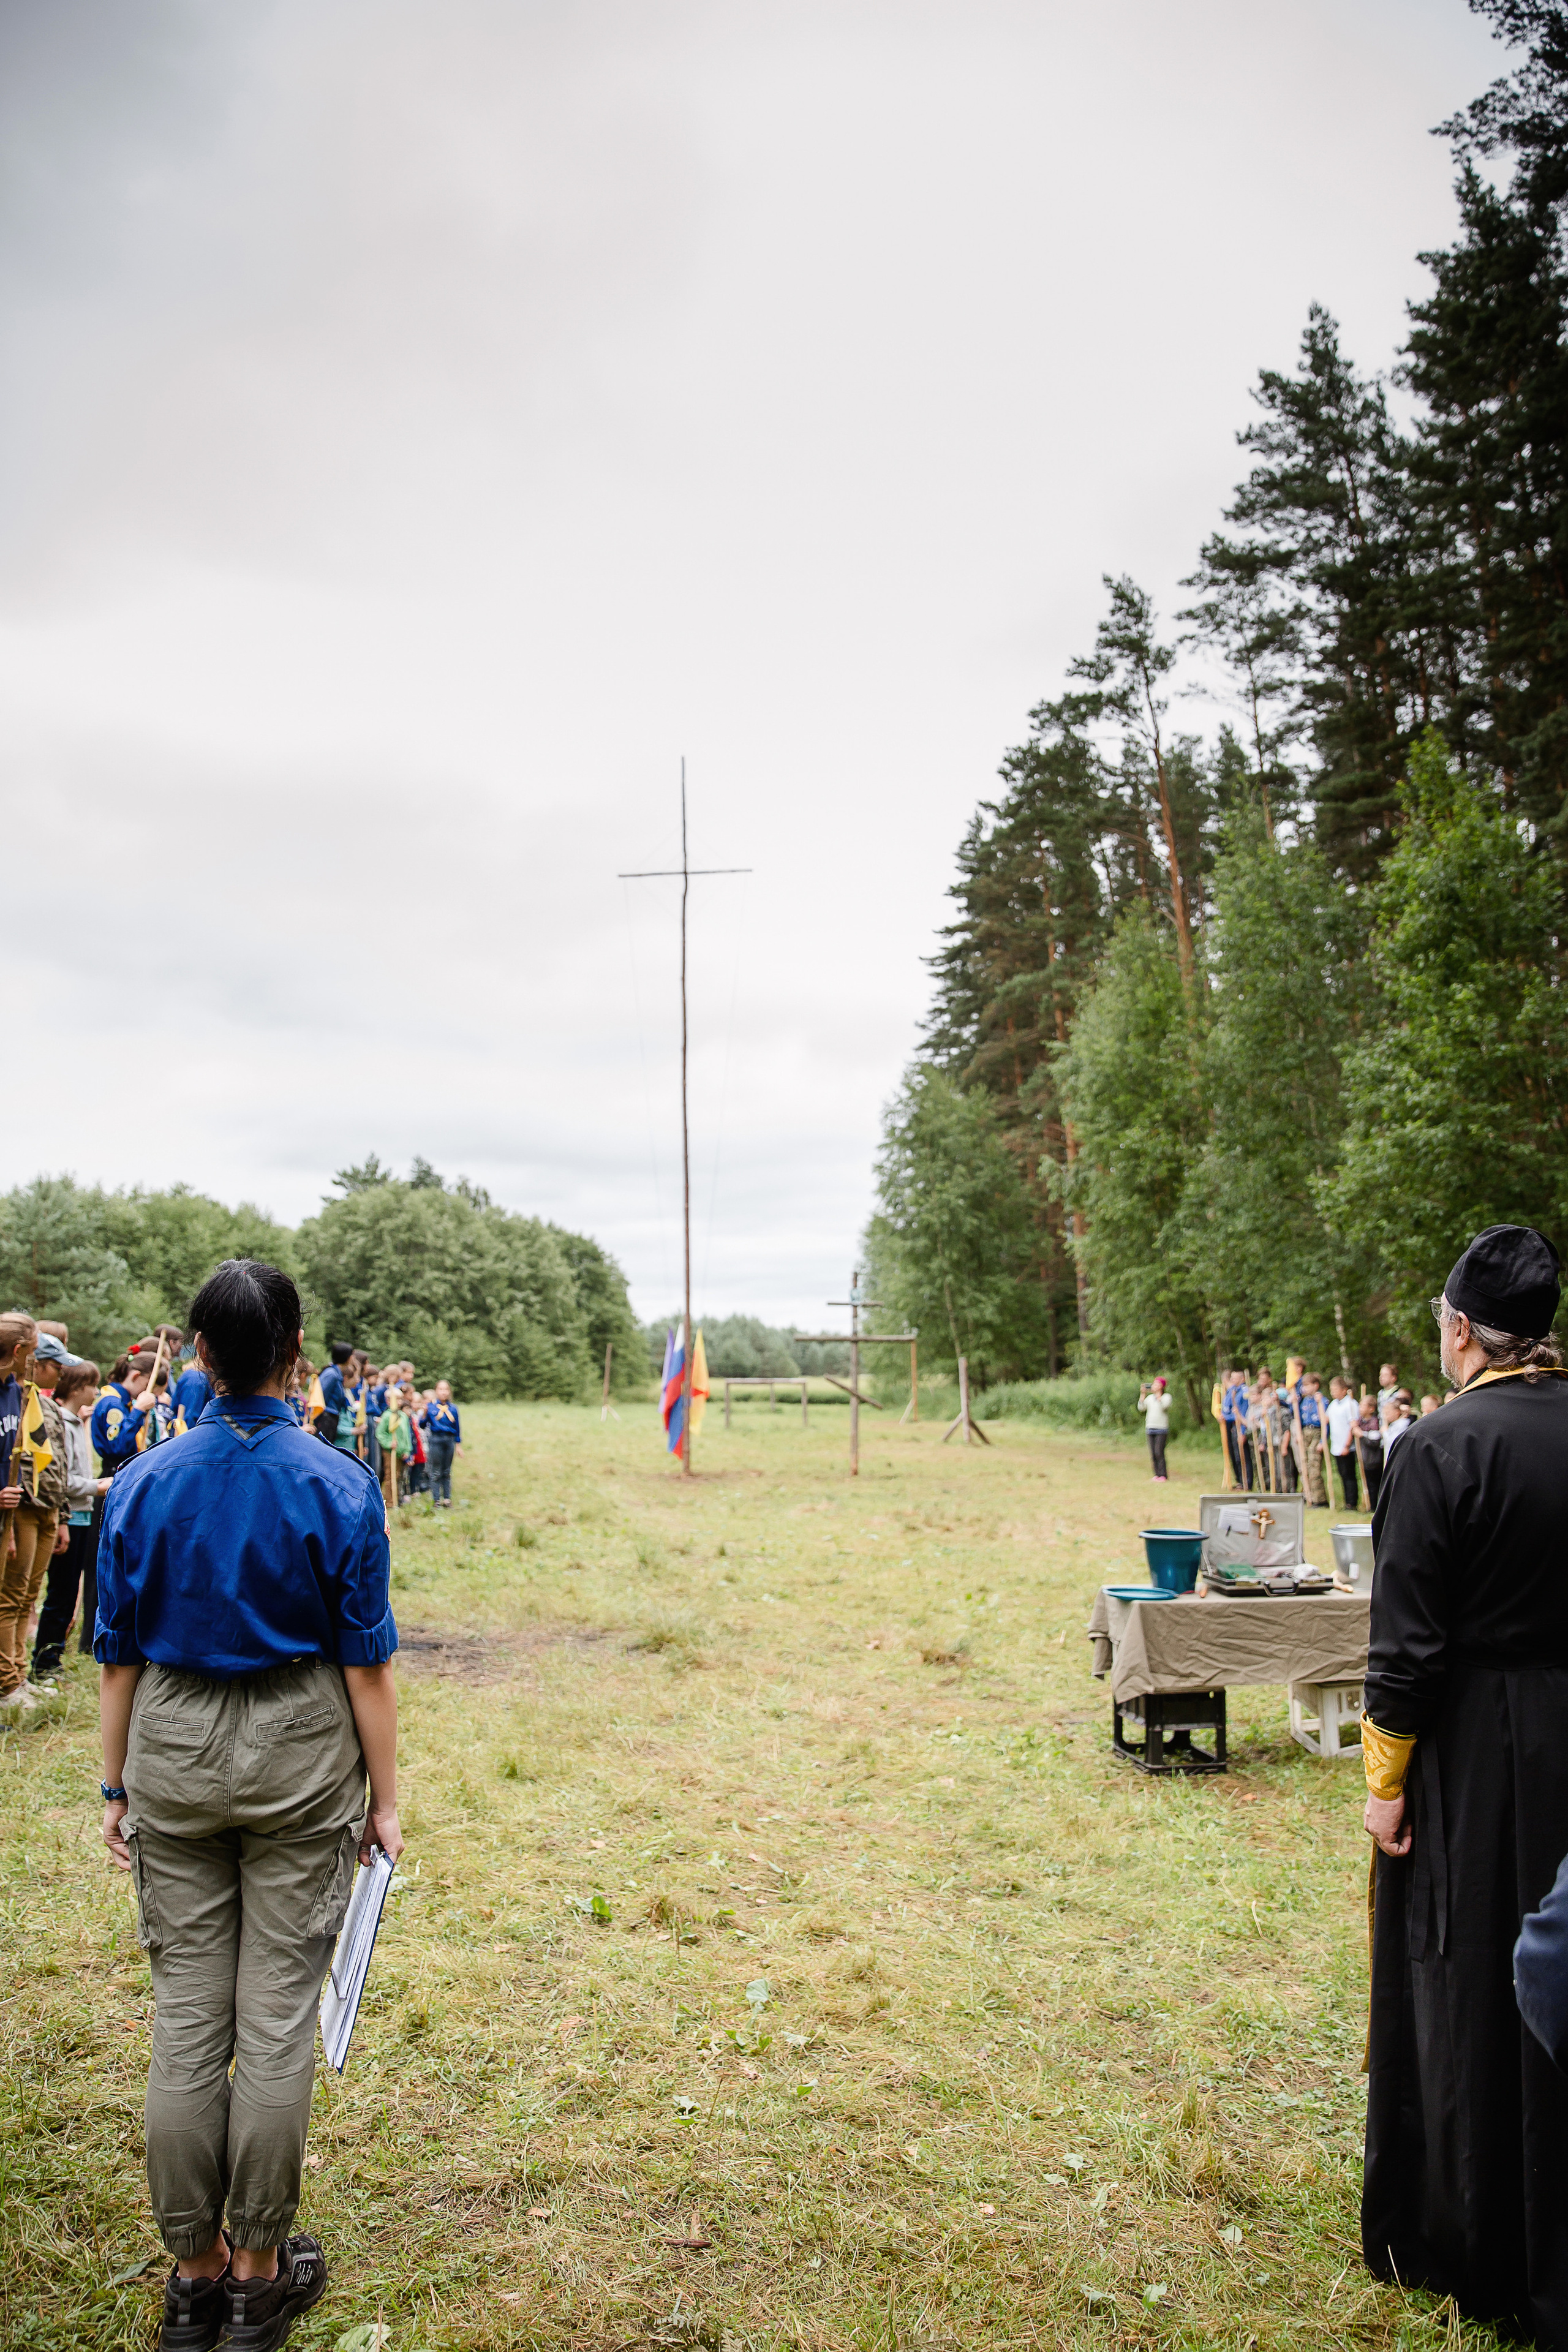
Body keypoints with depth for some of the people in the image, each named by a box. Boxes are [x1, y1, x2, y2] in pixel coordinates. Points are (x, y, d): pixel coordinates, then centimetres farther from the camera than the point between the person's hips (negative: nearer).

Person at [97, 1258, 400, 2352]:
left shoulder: (143, 1485, -5)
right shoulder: (337, 1485, -12)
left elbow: (120, 1656, 2)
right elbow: (366, 1663, -9)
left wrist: (119, 1786, 13)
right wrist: (384, 1799, 0)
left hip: (172, 1751, 3)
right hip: (300, 1755, -2)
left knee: (187, 2017, 13)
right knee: (277, 2018, 9)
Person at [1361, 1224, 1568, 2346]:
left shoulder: (1444, 1446, -19)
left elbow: (1408, 1638, -17)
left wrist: (1385, 1778, -8)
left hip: (1472, 1750, -5)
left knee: (1462, 1993, 11)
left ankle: (1460, 2248, 29)